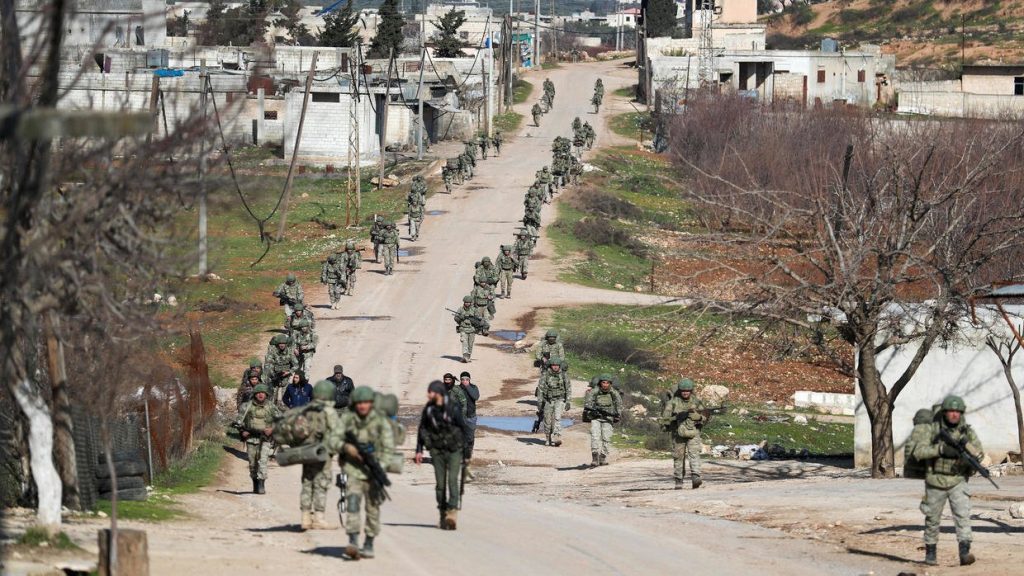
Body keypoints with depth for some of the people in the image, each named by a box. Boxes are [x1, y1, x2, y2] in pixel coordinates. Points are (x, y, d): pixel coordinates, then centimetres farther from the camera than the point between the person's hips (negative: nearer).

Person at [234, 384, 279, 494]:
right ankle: (255, 485, 24)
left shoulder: (271, 407, 1)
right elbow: (239, 420, 10)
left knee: (263, 460, -18)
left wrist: (272, 429, -13)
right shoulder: (249, 406, 5)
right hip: (251, 438, 2)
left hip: (265, 439, -2)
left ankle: (261, 484, -18)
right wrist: (242, 431, -5)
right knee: (252, 463, 8)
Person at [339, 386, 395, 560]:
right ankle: (353, 542, -24)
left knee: (372, 507, 6)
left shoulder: (380, 421, -3)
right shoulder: (347, 419, 1)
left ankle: (369, 544, 19)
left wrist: (380, 466, -17)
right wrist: (347, 447, -15)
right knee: (352, 500, -17)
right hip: (353, 467, 0)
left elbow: (388, 446, -5)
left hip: (373, 468, 0)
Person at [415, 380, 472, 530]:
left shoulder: (453, 409, -12)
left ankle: (452, 512, -18)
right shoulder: (428, 409, 0)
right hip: (437, 450, 4)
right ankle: (443, 514, 11)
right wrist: (419, 450, 8)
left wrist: (465, 449, -3)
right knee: (440, 484, 4)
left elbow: (465, 429, -3)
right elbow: (422, 429, 11)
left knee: (453, 481, -14)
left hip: (454, 450, -4)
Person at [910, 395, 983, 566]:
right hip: (936, 483, 0)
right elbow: (918, 451, -15)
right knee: (932, 520, 11)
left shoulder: (967, 431, -3)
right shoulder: (933, 429, -6)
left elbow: (979, 454, -9)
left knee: (962, 515, -18)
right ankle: (930, 552, 29)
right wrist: (941, 449, -27)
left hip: (958, 483, 0)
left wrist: (966, 444, -29)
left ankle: (965, 553, -27)